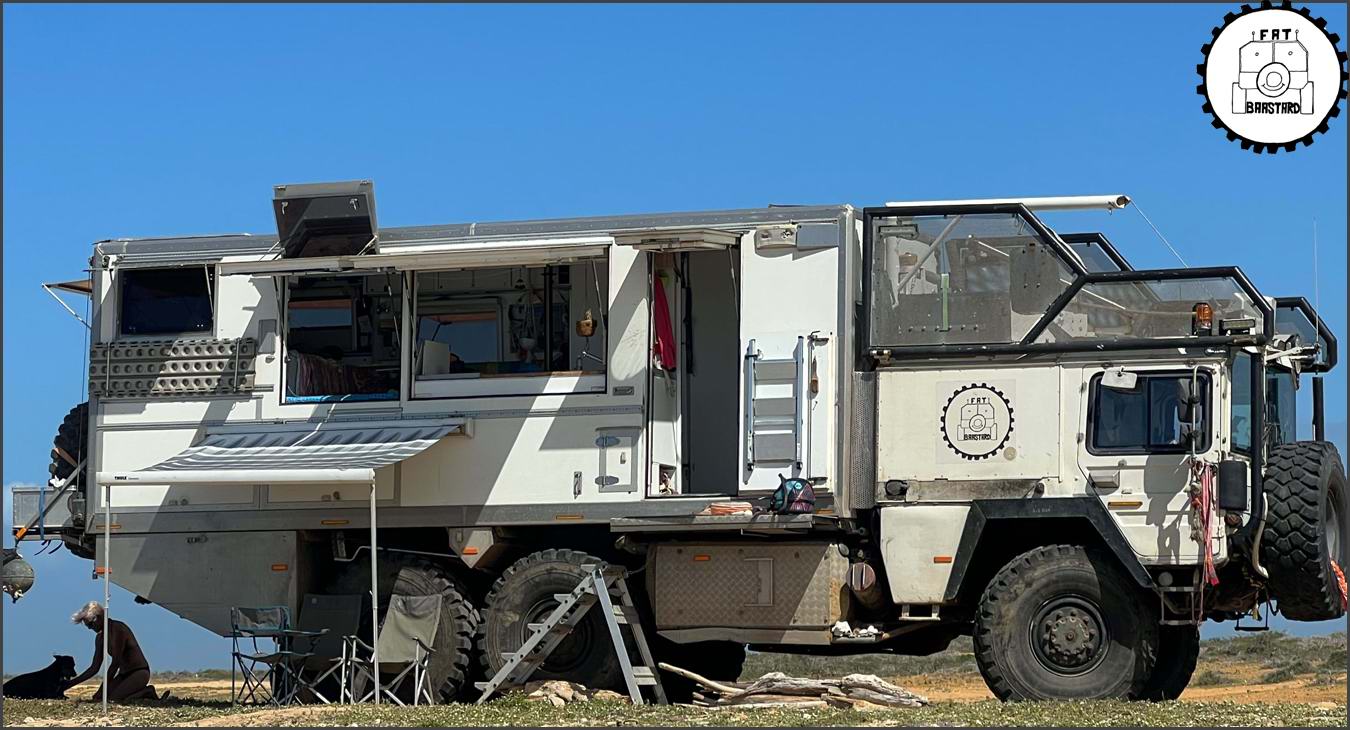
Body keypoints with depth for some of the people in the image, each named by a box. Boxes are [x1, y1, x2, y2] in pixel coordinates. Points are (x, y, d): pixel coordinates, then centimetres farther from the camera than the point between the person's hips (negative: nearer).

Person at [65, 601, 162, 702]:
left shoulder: (118, 629, -18)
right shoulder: (100, 638, 8)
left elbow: (115, 663, -21)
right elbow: (94, 668, 13)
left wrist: (102, 690, -21)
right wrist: (70, 684, 7)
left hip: (139, 672, -9)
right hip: (124, 674, 9)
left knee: (112, 699, -27)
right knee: (98, 698, -9)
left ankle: (148, 692, -4)